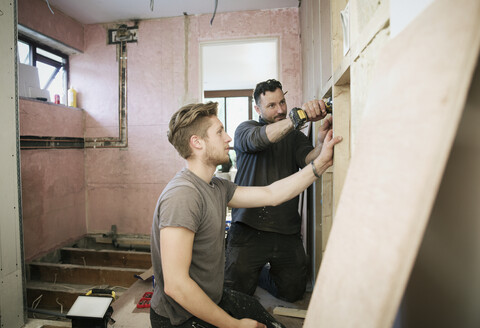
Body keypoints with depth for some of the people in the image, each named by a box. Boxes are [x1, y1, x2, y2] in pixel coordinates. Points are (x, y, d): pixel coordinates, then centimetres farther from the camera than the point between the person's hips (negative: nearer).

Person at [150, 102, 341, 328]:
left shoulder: (217, 187, 1)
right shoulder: (182, 194, -29)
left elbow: (270, 194, 4)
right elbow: (175, 285, -30)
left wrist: (321, 162, 3)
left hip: (213, 299, 8)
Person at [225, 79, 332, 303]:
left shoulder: (294, 136, 13)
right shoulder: (245, 129, 3)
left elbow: (307, 159, -7)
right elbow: (259, 139, -21)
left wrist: (321, 146, -31)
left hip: (287, 231, 4)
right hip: (249, 228, -3)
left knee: (292, 292, 13)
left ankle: (260, 273, 39)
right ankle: (253, 272, 34)